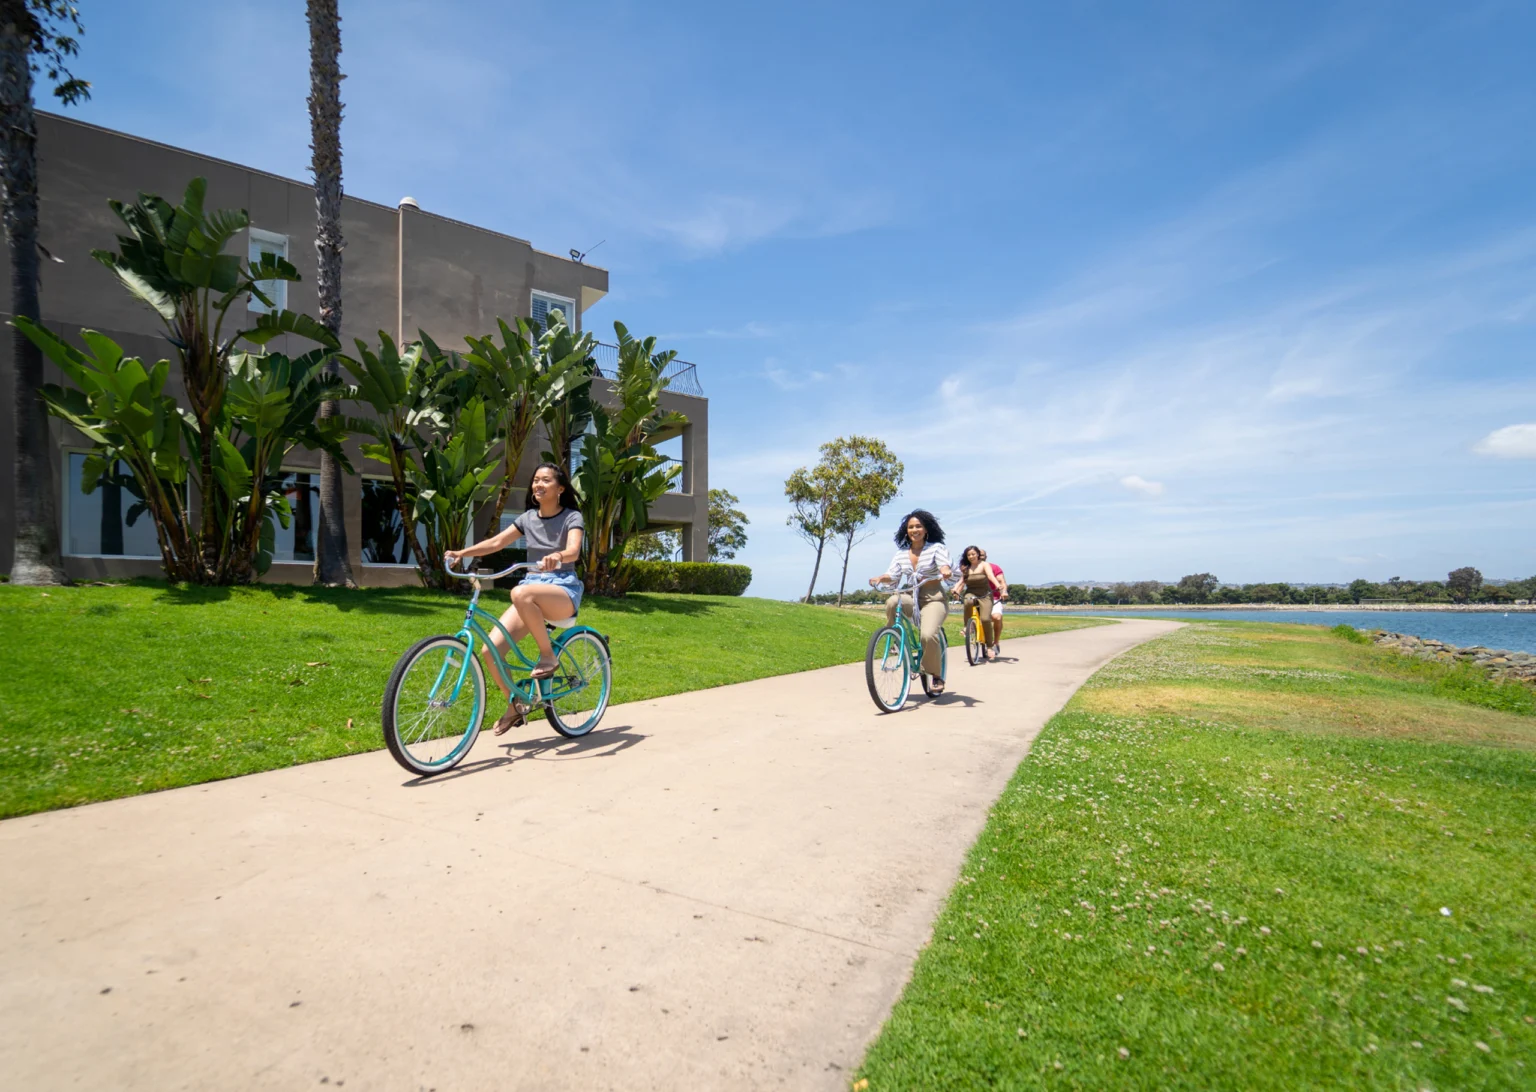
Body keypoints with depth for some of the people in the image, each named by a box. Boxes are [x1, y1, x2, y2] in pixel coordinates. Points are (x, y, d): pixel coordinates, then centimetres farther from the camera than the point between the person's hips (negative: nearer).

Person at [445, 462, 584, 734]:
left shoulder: (572, 517, -3)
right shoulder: (528, 518, 12)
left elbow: (574, 550, -22)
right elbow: (496, 542, 2)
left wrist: (557, 556, -45)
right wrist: (461, 552, -13)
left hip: (564, 591, -5)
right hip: (532, 585, 5)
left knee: (520, 593, -40)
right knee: (490, 651, -14)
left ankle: (548, 655, -18)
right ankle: (515, 705, 11)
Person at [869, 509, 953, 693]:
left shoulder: (937, 548, -2)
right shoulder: (901, 553, 9)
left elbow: (944, 564, -19)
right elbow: (893, 575, -1)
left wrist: (945, 571, -44)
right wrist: (880, 578, -23)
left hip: (933, 599, -3)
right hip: (911, 597, 4)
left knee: (928, 635, -28)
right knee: (892, 602, -32)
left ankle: (936, 674, -2)